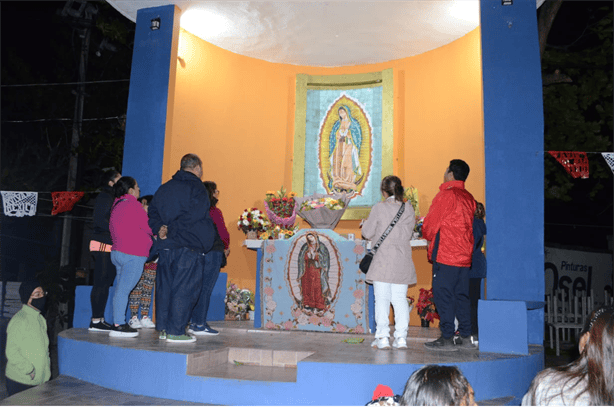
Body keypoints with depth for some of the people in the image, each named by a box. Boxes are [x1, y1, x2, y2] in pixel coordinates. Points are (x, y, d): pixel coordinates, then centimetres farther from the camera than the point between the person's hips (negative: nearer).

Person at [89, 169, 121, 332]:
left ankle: (99, 319, 15)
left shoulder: (112, 197, 22)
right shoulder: (104, 197, -6)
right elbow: (100, 221, -16)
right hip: (103, 245, -9)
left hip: (110, 247, 9)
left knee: (105, 283, 10)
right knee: (101, 284, -8)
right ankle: (95, 321, -5)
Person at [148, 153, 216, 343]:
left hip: (166, 247, 7)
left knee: (165, 287, 12)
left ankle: (163, 328, 17)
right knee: (185, 289, -2)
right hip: (189, 248, -7)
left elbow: (152, 215, 13)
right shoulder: (197, 189, -6)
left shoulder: (164, 188, 15)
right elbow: (195, 218, -16)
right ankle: (176, 331, 0)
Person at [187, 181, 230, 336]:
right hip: (213, 253, -7)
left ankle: (194, 323, 18)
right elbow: (223, 233, -11)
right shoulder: (214, 211, -12)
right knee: (206, 289, -2)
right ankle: (200, 325, 2)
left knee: (199, 288, 13)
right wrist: (226, 247, 9)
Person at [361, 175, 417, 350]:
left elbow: (367, 233, -2)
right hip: (402, 263, 3)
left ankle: (382, 338, 3)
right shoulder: (408, 208, 3)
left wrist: (366, 223, 18)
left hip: (383, 261, -3)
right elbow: (408, 233, 11)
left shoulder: (379, 208, -7)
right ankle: (401, 338, 8)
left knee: (382, 299, 2)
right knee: (400, 299, 8)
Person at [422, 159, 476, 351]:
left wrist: (426, 234, 13)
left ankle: (447, 339, -1)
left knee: (443, 295, -3)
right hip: (464, 255, 8)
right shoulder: (468, 197, 12)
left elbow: (430, 224, -9)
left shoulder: (446, 195, -10)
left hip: (445, 255, -8)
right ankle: (466, 337, 15)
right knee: (461, 296, 12)